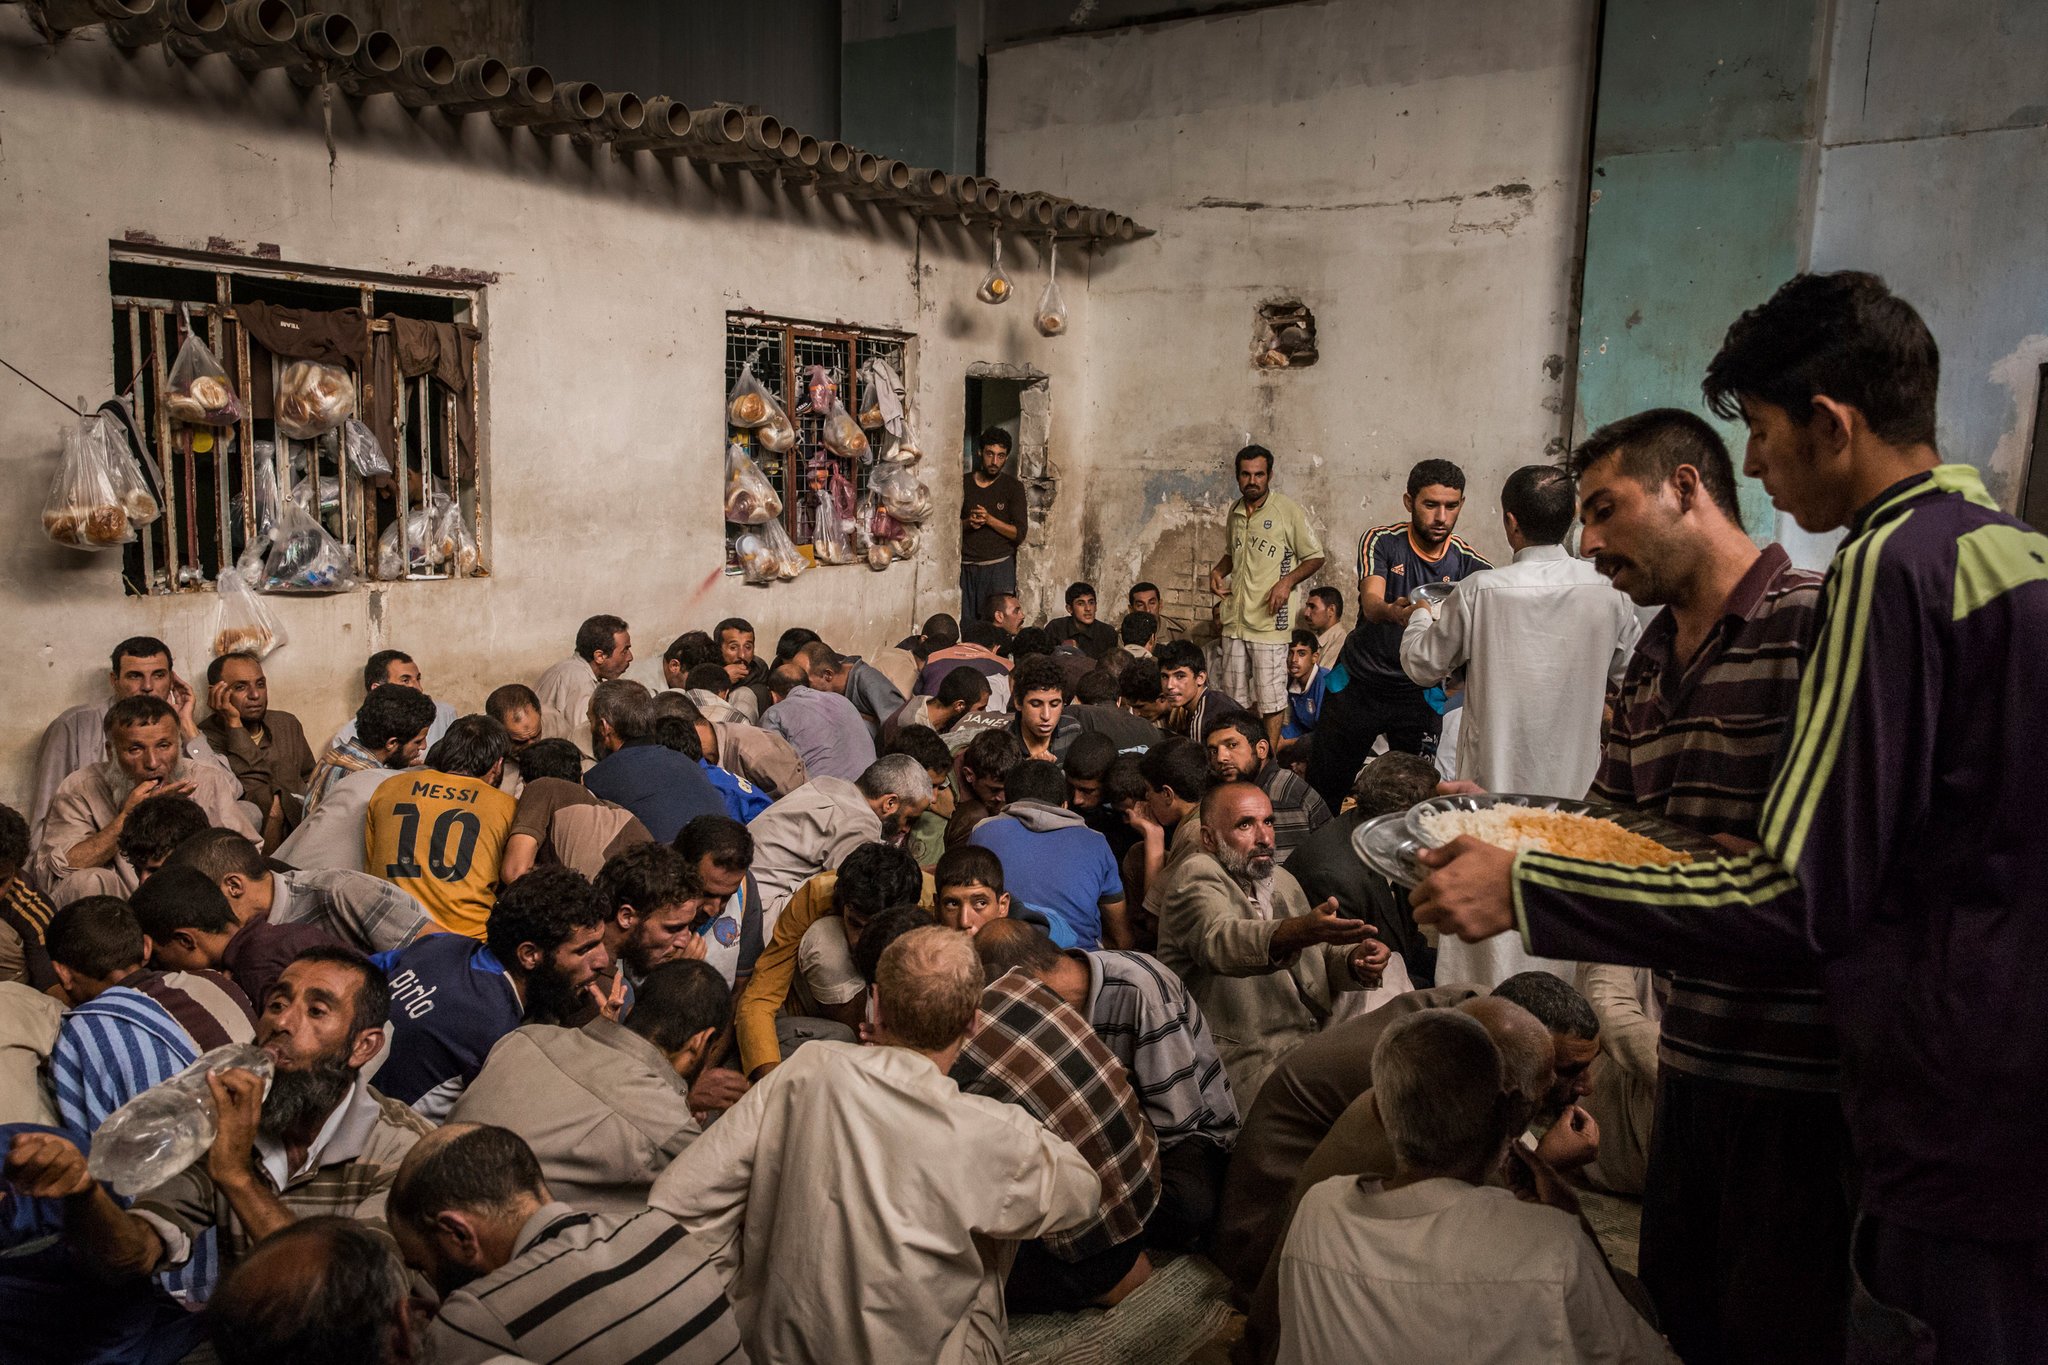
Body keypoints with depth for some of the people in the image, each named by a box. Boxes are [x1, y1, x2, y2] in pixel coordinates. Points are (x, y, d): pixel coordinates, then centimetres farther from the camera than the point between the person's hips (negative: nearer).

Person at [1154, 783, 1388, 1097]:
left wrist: (1354, 960, -6)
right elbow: (1219, 938, -30)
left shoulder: (1281, 880, 19)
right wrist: (1301, 931, -48)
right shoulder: (1196, 876, -8)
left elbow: (1322, 954, 19)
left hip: (1318, 1036, 8)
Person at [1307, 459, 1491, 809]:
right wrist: (1392, 612, -51)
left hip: (1420, 691, 1)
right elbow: (1370, 605, -27)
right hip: (1359, 683, -1)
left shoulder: (1467, 562, -7)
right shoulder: (1381, 542, -12)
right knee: (1324, 786, 7)